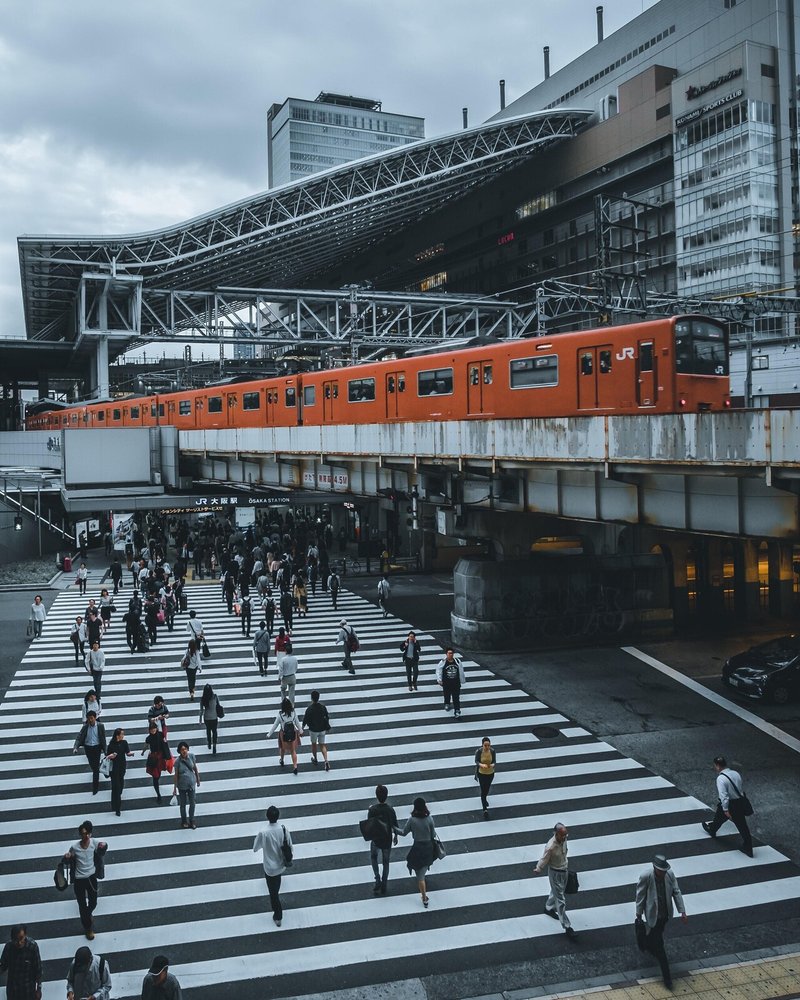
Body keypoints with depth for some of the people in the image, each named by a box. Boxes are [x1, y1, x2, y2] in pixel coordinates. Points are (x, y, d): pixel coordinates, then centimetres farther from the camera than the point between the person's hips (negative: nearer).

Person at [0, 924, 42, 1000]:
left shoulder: (32, 946, -24)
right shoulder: (9, 945, -17)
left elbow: (38, 969, -13)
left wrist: (39, 988, -8)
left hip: (28, 987, -2)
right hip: (12, 986, 2)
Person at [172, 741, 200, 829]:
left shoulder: (191, 756, -13)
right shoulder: (178, 761, -21)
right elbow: (176, 775, -12)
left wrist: (198, 780, 10)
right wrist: (175, 788, -8)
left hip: (191, 784, 2)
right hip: (182, 786, -2)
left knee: (192, 803, 14)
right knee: (183, 804, 16)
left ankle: (191, 820, 36)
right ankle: (184, 821, 38)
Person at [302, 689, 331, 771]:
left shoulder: (309, 709, -21)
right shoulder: (323, 706, -9)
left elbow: (305, 719, -12)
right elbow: (327, 717, 2)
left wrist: (303, 726, 8)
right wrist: (327, 727, 17)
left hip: (313, 729, -3)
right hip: (322, 729, 3)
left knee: (313, 744, 21)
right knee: (322, 745, 11)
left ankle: (315, 759, 37)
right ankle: (326, 761, -5)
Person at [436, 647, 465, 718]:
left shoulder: (458, 661, -6)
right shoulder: (442, 662, -12)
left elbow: (461, 671, 4)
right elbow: (438, 671, -5)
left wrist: (461, 681, 9)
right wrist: (439, 680, -11)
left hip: (456, 683, 0)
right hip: (446, 683, 0)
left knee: (456, 698, -4)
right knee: (447, 695, 20)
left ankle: (457, 711, 1)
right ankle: (447, 704, 49)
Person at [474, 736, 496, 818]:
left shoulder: (492, 751, -18)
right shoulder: (478, 751, -23)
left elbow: (494, 761, -7)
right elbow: (476, 761, -11)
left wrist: (492, 764, -30)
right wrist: (481, 765, -31)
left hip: (490, 773, 3)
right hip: (481, 773, -3)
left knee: (487, 788, 25)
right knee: (483, 790, -4)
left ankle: (484, 798, 57)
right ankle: (485, 809, 2)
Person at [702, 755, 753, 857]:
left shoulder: (721, 778, -22)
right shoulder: (736, 773, 0)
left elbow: (723, 796, -26)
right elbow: (742, 788, 10)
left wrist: (726, 810, -22)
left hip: (729, 804, -5)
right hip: (740, 803, 5)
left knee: (719, 817, 25)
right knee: (742, 825, 11)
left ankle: (711, 829, 51)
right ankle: (748, 848, 13)